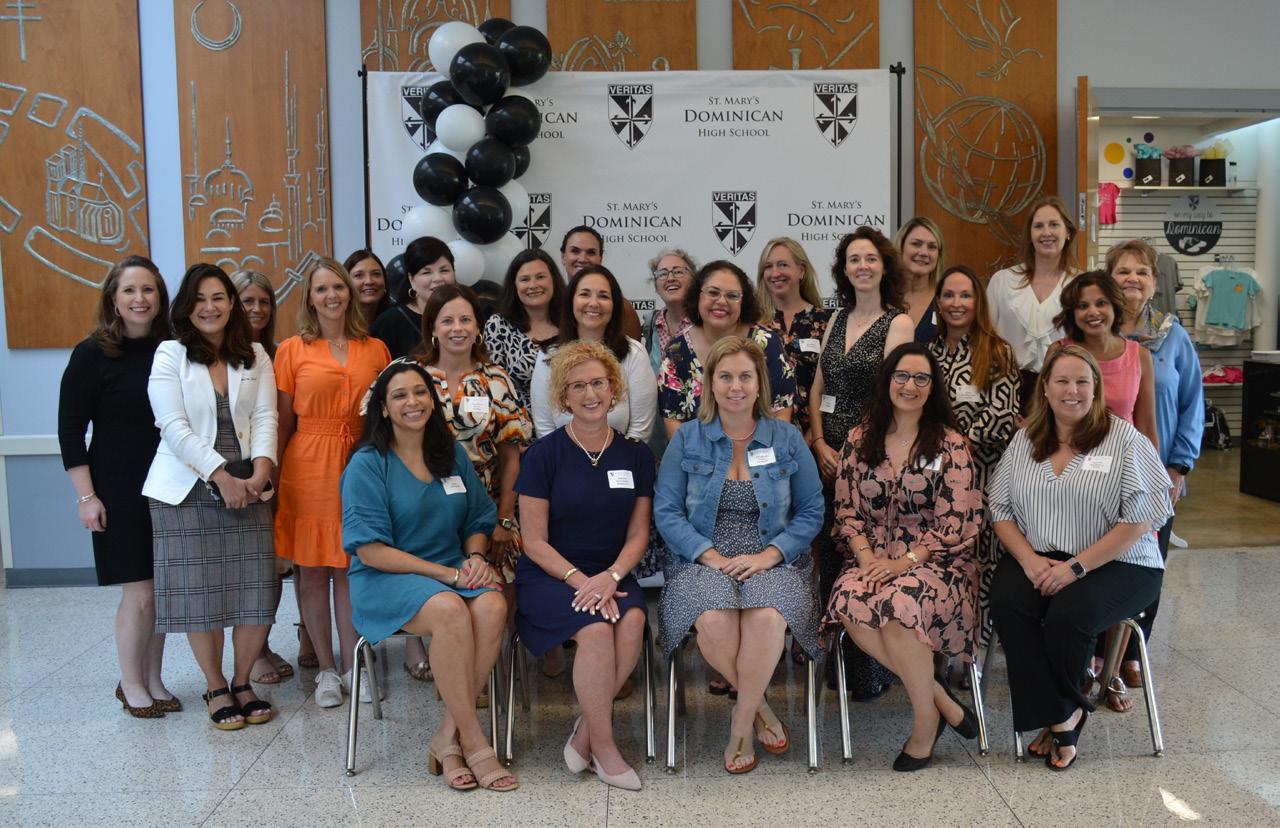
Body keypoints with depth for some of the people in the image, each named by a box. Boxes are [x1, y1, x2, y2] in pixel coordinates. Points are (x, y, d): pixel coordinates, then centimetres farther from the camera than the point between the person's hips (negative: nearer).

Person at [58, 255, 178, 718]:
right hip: (120, 491, -3)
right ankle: (131, 684, 20)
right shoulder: (92, 355, -6)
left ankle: (153, 679, 25)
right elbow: (70, 429, -5)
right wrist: (86, 496, -9)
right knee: (139, 592, -1)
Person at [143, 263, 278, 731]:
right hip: (188, 490, -2)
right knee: (199, 596, 2)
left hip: (246, 489, 2)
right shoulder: (169, 356, 1)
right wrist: (222, 477, -14)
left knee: (256, 593, 0)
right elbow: (175, 428, -7)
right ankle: (217, 690, 20)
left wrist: (262, 466, -14)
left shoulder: (255, 356, 11)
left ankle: (242, 682, 21)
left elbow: (264, 416, 3)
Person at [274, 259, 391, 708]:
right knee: (312, 569, 5)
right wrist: (270, 474, -3)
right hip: (307, 468, -1)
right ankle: (326, 669, 18)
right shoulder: (292, 350, 2)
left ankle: (351, 666, 17)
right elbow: (283, 421, 3)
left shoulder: (375, 350, 7)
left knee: (350, 568, 6)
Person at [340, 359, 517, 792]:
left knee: (492, 606, -30)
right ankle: (474, 743, -22)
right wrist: (447, 574, -16)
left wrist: (475, 555, -5)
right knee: (450, 611, -36)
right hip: (386, 579, -4)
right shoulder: (367, 464, -4)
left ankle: (447, 738, -17)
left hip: (455, 569, 5)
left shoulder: (453, 455, 12)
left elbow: (478, 521, 19)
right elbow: (371, 550, -11)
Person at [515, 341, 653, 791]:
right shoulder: (544, 453, -3)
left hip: (611, 574, 3)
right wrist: (580, 581, -18)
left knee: (632, 620, -29)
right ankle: (603, 746, -11)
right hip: (548, 575, -3)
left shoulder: (635, 454, 6)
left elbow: (638, 533, 6)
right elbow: (535, 542, -4)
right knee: (596, 629, -31)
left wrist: (611, 577, -13)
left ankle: (585, 733, -10)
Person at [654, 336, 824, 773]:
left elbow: (811, 511, 6)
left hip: (771, 561, 0)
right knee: (713, 621, -33)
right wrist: (711, 556, -13)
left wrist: (769, 555, -10)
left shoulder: (788, 439, 8)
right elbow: (667, 511, 1)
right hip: (704, 561, 0)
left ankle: (742, 721, -9)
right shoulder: (687, 438, 6)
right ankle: (759, 705, -3)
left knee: (767, 618, -34)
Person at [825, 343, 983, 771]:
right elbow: (846, 509, 8)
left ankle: (926, 719, -10)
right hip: (873, 555, 3)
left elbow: (957, 522, -5)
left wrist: (906, 561, -15)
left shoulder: (950, 444, 1)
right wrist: (866, 557, -9)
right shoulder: (860, 439, 10)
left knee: (898, 604, -35)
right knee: (848, 603, -30)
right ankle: (939, 696, -12)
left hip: (934, 559, -3)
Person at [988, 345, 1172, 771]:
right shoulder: (1025, 440, 10)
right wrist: (1029, 560, -10)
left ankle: (1058, 712, 0)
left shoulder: (1124, 439, -3)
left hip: (1115, 564, -3)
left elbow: (1139, 519, -10)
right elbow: (1001, 508, 8)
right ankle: (1062, 717, -11)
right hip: (1037, 558, 4)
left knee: (1068, 614, -31)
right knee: (1007, 604, -27)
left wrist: (1076, 567, -16)